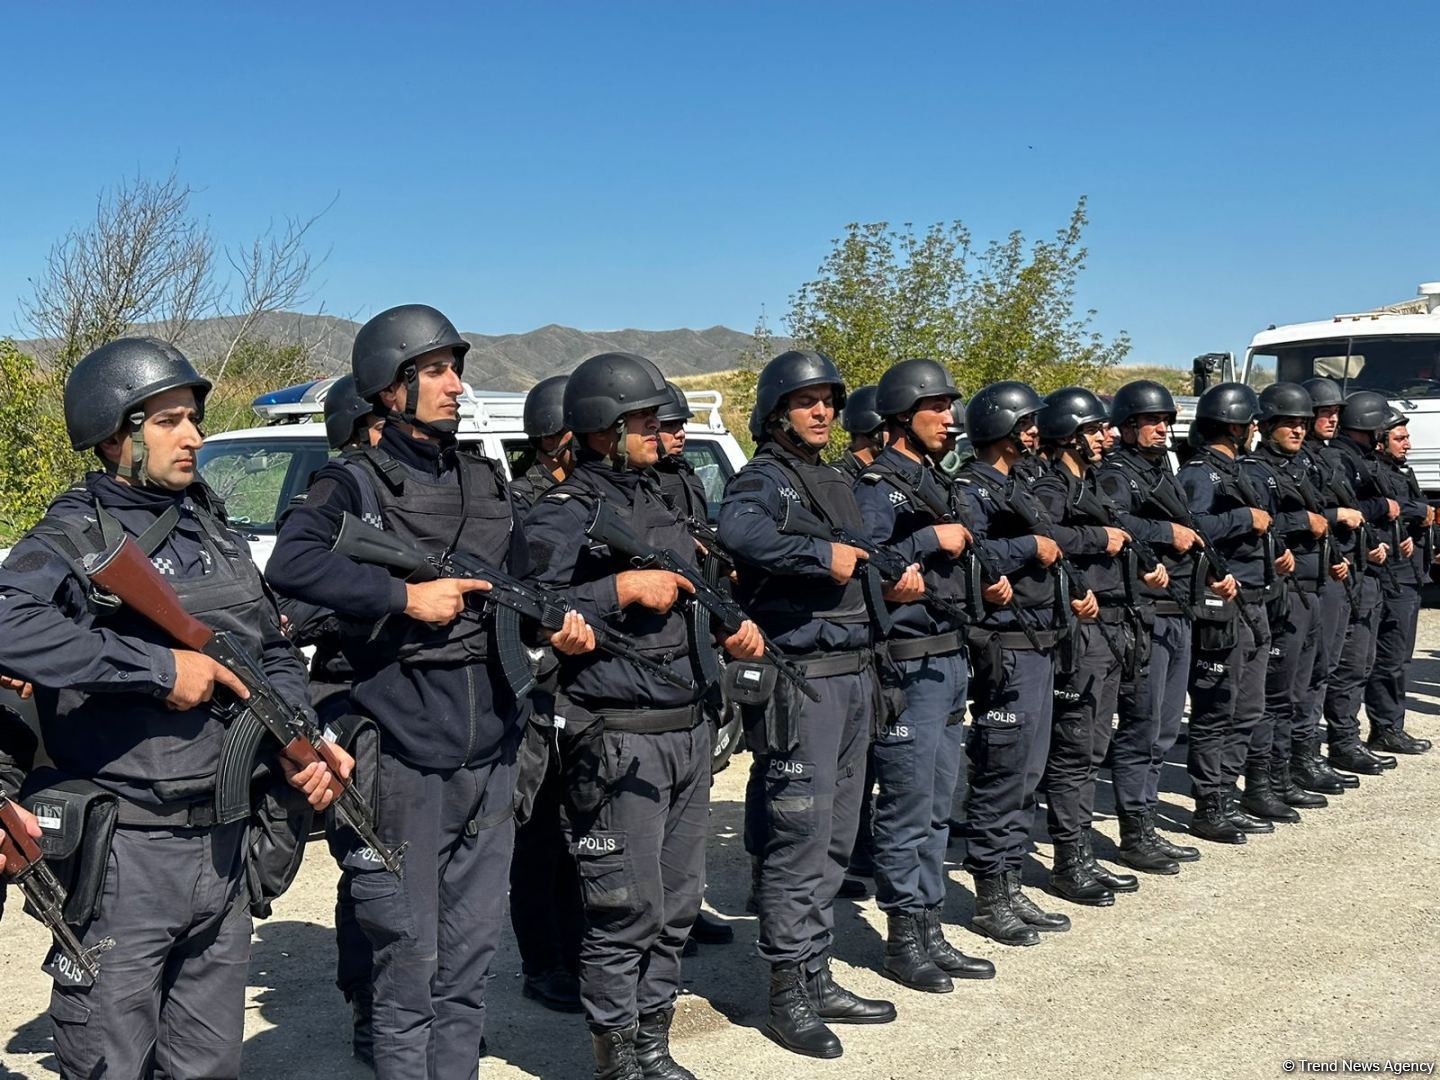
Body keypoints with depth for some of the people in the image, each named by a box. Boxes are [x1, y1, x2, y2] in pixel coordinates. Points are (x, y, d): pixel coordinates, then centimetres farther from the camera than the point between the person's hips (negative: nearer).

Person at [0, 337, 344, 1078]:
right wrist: (160, 668, -26)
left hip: (222, 847, 7)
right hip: (124, 856, -6)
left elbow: (272, 649, 19)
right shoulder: (73, 538, -10)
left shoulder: (213, 530, 12)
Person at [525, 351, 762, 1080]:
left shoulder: (658, 501, 17)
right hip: (619, 738, -8)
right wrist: (625, 588, -20)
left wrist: (731, 625, 10)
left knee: (677, 903, 14)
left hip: (689, 727, 8)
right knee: (626, 910, -3)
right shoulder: (565, 512, -8)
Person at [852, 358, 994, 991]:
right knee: (907, 811, -3)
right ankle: (903, 943, 7)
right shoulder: (877, 486, -11)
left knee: (937, 810, 14)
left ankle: (930, 932, 22)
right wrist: (932, 541, -21)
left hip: (950, 663, 9)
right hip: (908, 668, -9)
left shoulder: (933, 481, 18)